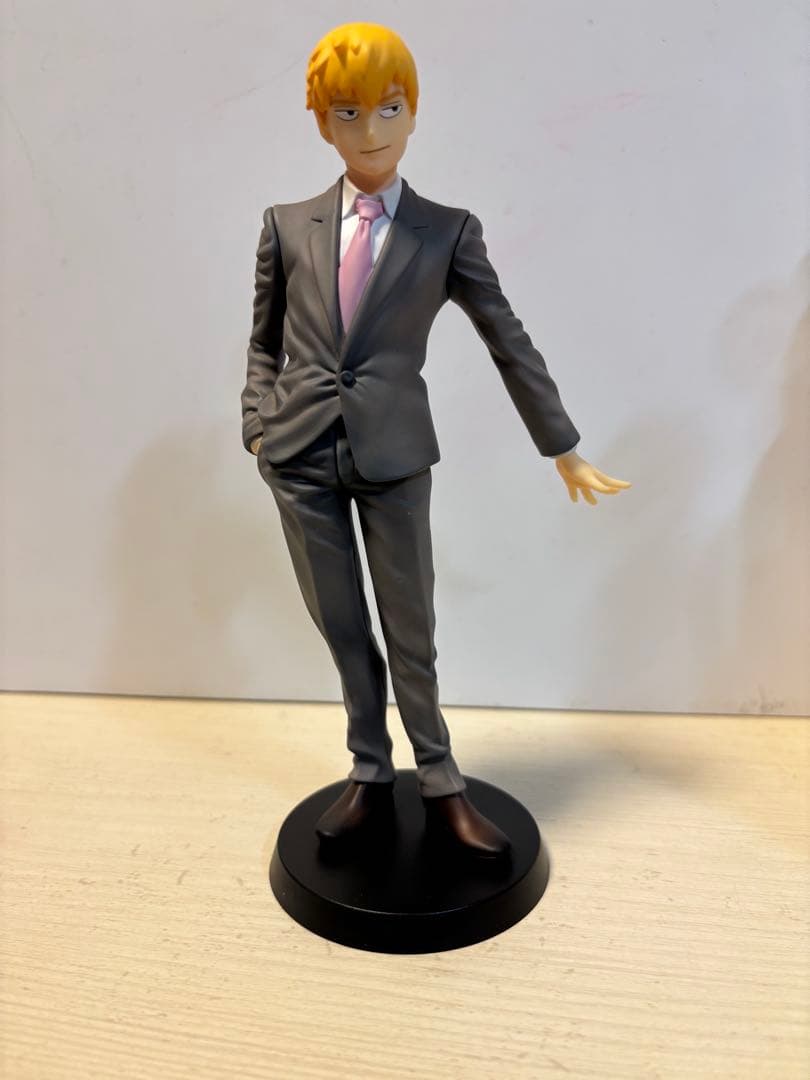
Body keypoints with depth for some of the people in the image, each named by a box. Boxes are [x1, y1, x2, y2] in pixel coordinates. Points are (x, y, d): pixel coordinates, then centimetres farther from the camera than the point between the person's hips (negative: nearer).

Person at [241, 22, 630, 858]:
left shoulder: (448, 231, 2)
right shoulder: (286, 226, 7)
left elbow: (510, 343, 4)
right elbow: (265, 342, 15)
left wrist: (564, 449, 6)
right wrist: (258, 427, 1)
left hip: (394, 454, -2)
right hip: (301, 455, 2)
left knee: (410, 631, 6)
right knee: (341, 628, 12)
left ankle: (439, 783, 26)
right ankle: (370, 775, 31)